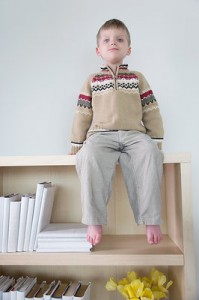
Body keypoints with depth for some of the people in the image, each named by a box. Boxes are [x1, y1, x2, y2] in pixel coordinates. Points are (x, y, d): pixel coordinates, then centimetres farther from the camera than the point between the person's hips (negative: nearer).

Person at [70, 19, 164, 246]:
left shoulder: (137, 78, 21)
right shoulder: (92, 81, 20)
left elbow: (151, 111, 16)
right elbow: (82, 114, 15)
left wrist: (156, 142, 8)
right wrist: (76, 145, 10)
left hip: (134, 134, 1)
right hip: (101, 134, 0)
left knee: (149, 154, -34)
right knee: (90, 156, -36)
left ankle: (151, 220, -26)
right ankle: (94, 221, -28)